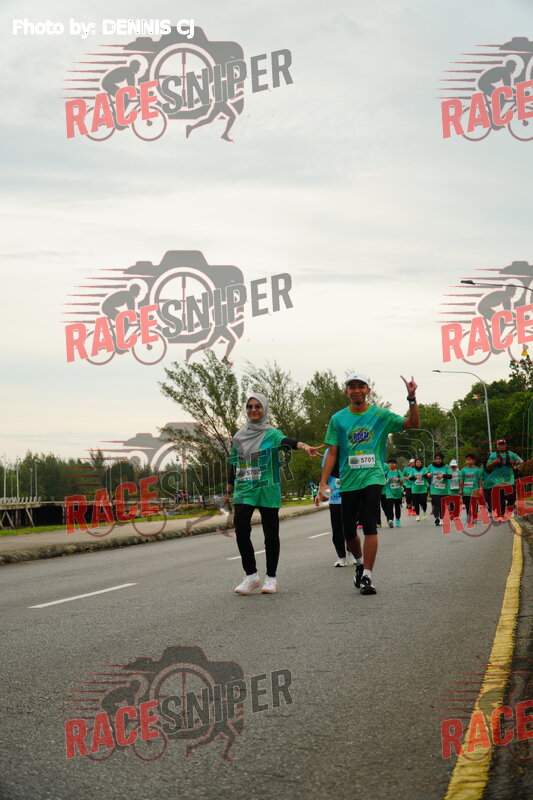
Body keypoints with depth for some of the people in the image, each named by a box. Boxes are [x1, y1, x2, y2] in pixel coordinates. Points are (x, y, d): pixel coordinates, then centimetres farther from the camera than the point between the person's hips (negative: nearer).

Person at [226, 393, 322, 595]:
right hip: (244, 491, 3)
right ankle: (251, 575, 4)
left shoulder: (271, 433, -1)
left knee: (271, 534, 1)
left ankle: (271, 578, 11)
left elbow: (286, 441, -22)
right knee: (241, 531, -8)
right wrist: (229, 490, 19)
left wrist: (304, 446, -43)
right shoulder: (239, 436, 12)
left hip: (267, 491, -3)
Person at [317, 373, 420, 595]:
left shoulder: (380, 415, 2)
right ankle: (360, 563, 35)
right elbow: (332, 453, 5)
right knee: (349, 532, 6)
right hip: (348, 482, 2)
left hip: (373, 478, -2)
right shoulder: (338, 419, 4)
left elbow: (413, 423, -2)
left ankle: (367, 576, -11)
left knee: (369, 525, -16)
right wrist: (323, 483, -1)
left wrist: (411, 398, -17)